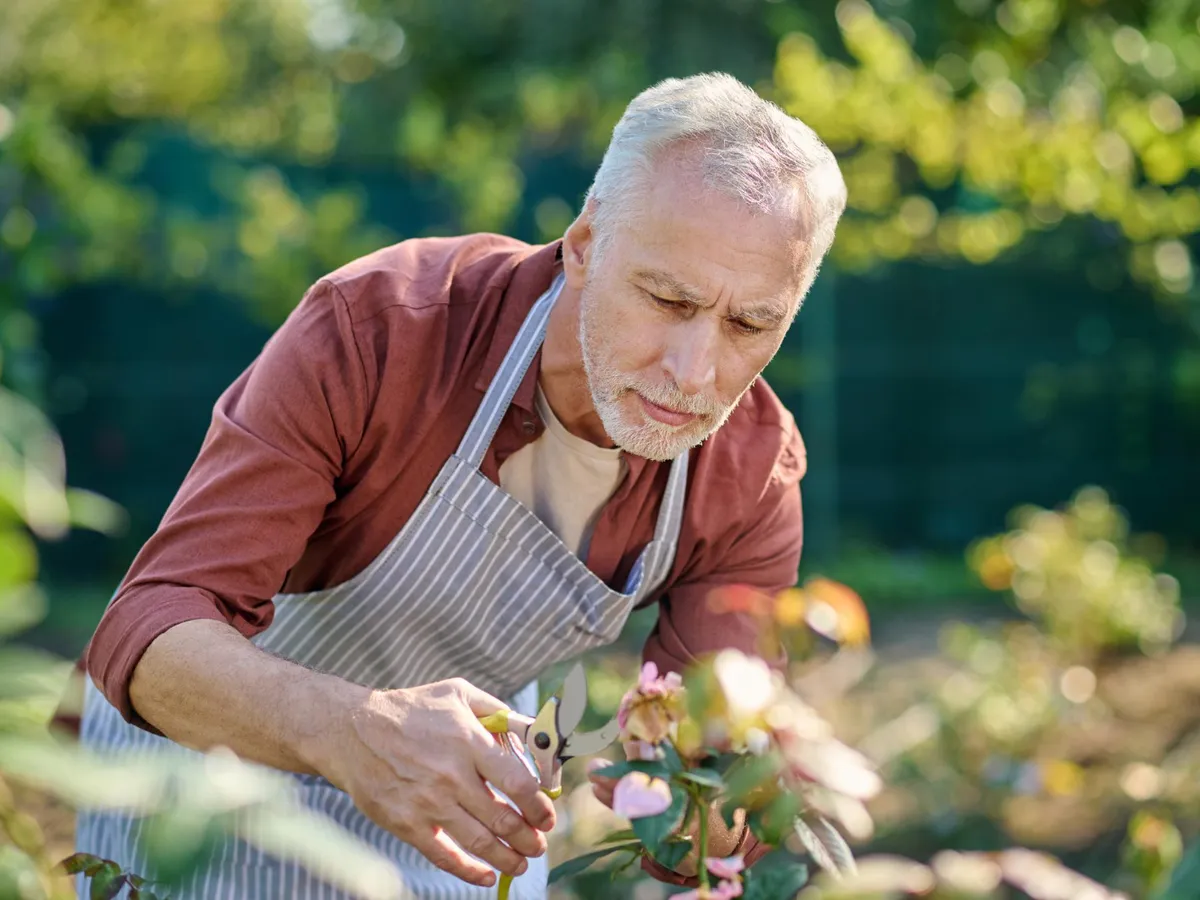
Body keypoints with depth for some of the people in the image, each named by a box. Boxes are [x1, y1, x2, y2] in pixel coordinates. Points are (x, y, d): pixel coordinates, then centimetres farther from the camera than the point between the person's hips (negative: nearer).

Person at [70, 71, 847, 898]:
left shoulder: (754, 479, -21)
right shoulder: (376, 326, -31)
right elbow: (146, 636, -36)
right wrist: (350, 730, -55)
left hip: (455, 789, 3)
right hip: (208, 750, -3)